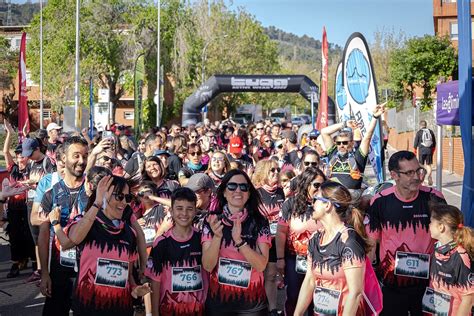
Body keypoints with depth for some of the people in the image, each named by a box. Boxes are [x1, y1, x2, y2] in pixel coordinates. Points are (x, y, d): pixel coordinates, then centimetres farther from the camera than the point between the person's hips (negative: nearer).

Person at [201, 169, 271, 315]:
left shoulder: (260, 222, -6)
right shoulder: (212, 221, -5)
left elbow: (261, 265, -15)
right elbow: (207, 266, -10)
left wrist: (239, 240, -28)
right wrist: (217, 237, -26)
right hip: (218, 300, 0)